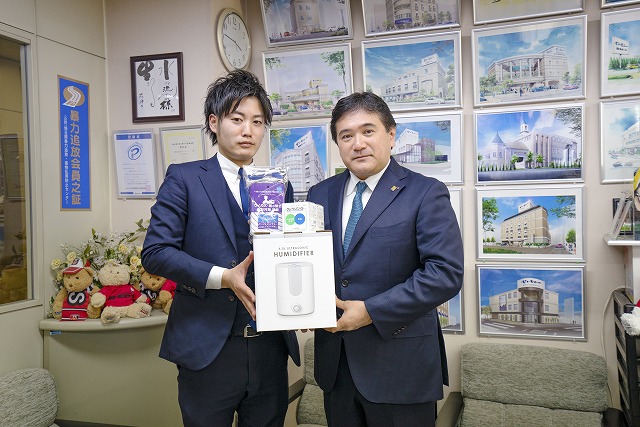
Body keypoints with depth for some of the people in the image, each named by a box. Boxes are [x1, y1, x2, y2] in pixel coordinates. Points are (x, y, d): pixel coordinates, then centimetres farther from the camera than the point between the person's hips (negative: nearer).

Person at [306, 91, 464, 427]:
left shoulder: (426, 194, -8)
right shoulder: (320, 194, 8)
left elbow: (446, 273, -16)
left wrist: (371, 311, -19)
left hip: (398, 365, -4)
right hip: (335, 361, 5)